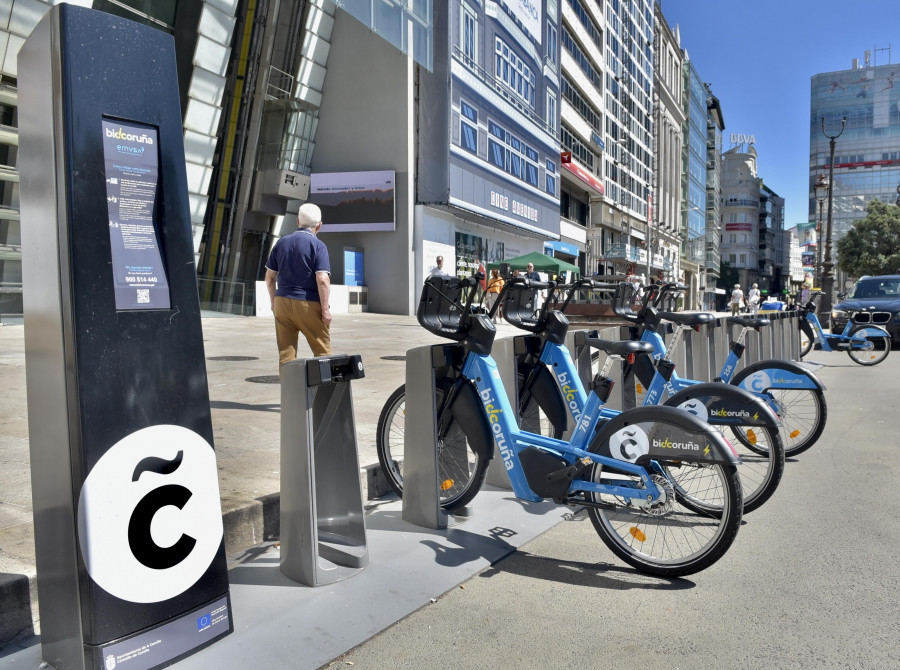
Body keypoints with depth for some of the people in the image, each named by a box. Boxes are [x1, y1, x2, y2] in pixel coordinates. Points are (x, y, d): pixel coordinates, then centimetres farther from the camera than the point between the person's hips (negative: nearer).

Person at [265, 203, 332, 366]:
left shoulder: (281, 243, 8)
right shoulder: (318, 246, -7)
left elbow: (270, 277, 11)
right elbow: (322, 280, -17)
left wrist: (274, 301, 22)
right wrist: (325, 309, -11)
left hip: (282, 302, 5)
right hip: (308, 304, -4)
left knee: (285, 352, 7)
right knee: (322, 351, 6)